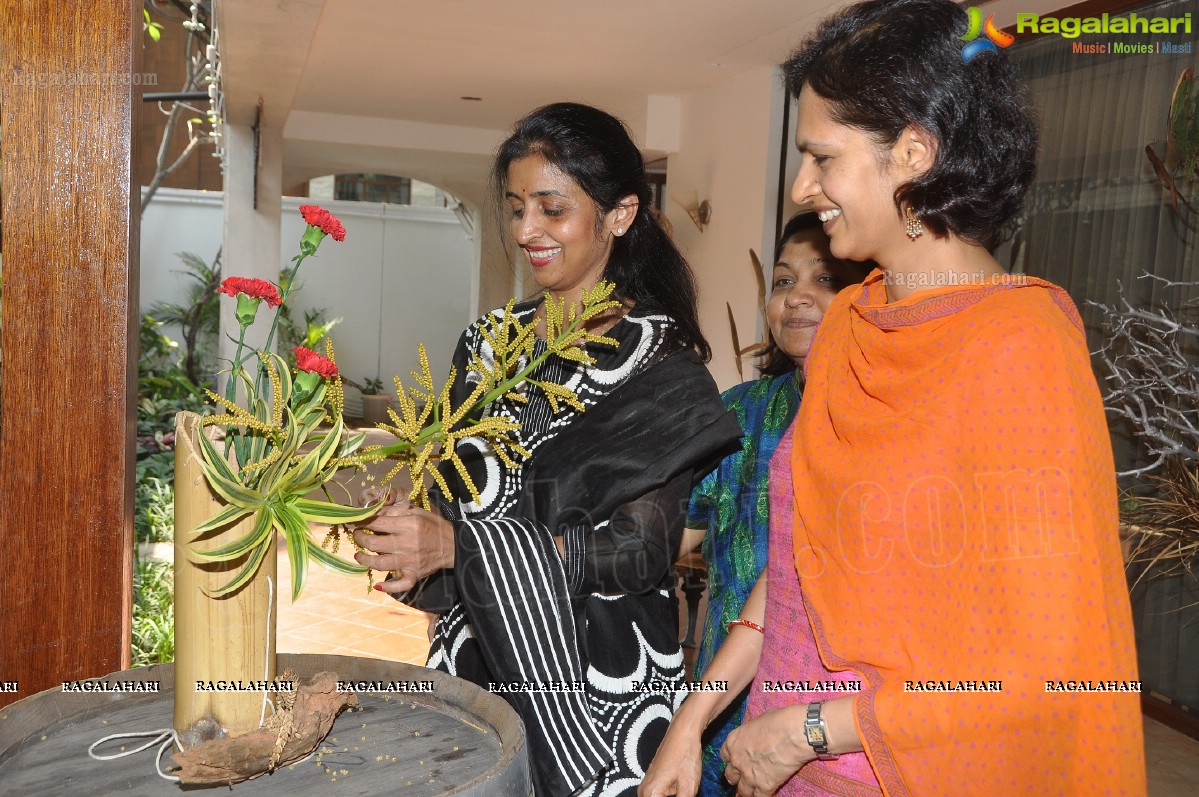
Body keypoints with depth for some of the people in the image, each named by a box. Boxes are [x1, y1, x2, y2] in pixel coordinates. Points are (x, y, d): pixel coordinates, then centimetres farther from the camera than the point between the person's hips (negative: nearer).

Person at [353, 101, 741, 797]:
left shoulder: (662, 362, -11)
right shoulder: (489, 343, 5)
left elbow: (642, 547, -17)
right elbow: (456, 492, 11)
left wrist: (458, 545, -25)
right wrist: (410, 538, -12)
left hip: (600, 673, -4)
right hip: (480, 659, 5)